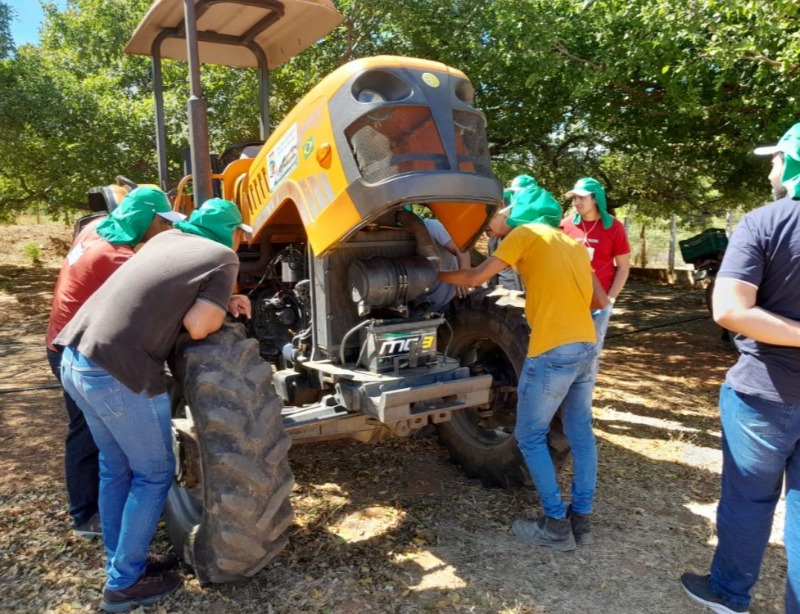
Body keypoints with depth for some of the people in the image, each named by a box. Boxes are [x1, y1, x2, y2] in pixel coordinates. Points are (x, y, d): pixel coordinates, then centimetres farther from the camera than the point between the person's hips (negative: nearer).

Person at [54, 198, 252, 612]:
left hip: (75, 358, 8)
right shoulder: (223, 257, -2)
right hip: (118, 373, -8)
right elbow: (198, 326, -12)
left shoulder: (167, 238, 18)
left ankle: (122, 560, 38)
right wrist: (221, 308, 8)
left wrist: (221, 300, 18)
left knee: (116, 467, 22)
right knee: (154, 473, 11)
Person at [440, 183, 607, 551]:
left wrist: (437, 275, 11)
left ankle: (556, 525, 9)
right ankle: (581, 519, 22)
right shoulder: (573, 244, 18)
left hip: (552, 352, -7)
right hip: (585, 348, 8)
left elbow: (475, 278, -4)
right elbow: (599, 301, 17)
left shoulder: (525, 233, -2)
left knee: (531, 437, 6)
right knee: (581, 434, 14)